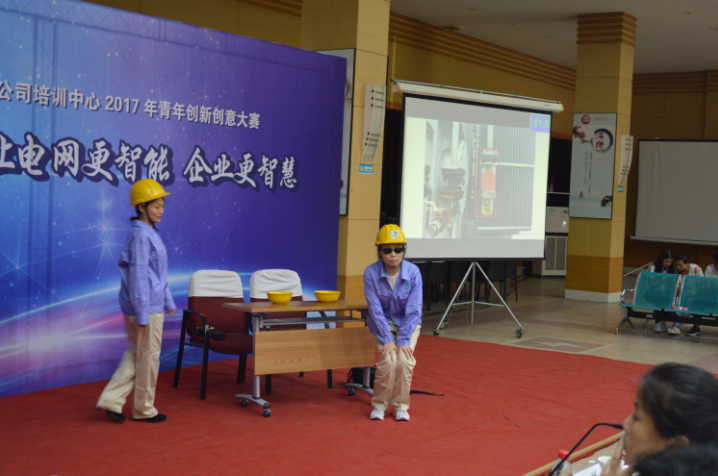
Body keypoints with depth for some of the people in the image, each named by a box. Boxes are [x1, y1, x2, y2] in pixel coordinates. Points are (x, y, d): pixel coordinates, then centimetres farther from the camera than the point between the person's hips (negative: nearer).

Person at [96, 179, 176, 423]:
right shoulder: (141, 235, -17)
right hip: (146, 307, -10)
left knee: (135, 354, 15)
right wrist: (142, 314, -20)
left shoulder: (150, 233, 13)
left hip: (152, 304, 10)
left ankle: (111, 400, 15)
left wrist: (168, 301, 23)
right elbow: (138, 275, -20)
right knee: (148, 356, 3)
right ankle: (144, 409, 17)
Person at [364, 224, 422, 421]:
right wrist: (386, 340, -21)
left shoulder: (413, 272, -18)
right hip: (382, 324, 0)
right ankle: (379, 404, -1)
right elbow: (375, 309, -17)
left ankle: (401, 405, -2)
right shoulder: (371, 273, -19)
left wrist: (403, 340, -21)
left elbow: (413, 309, -16)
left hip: (407, 323, 1)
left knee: (404, 360, -22)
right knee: (388, 360, -22)